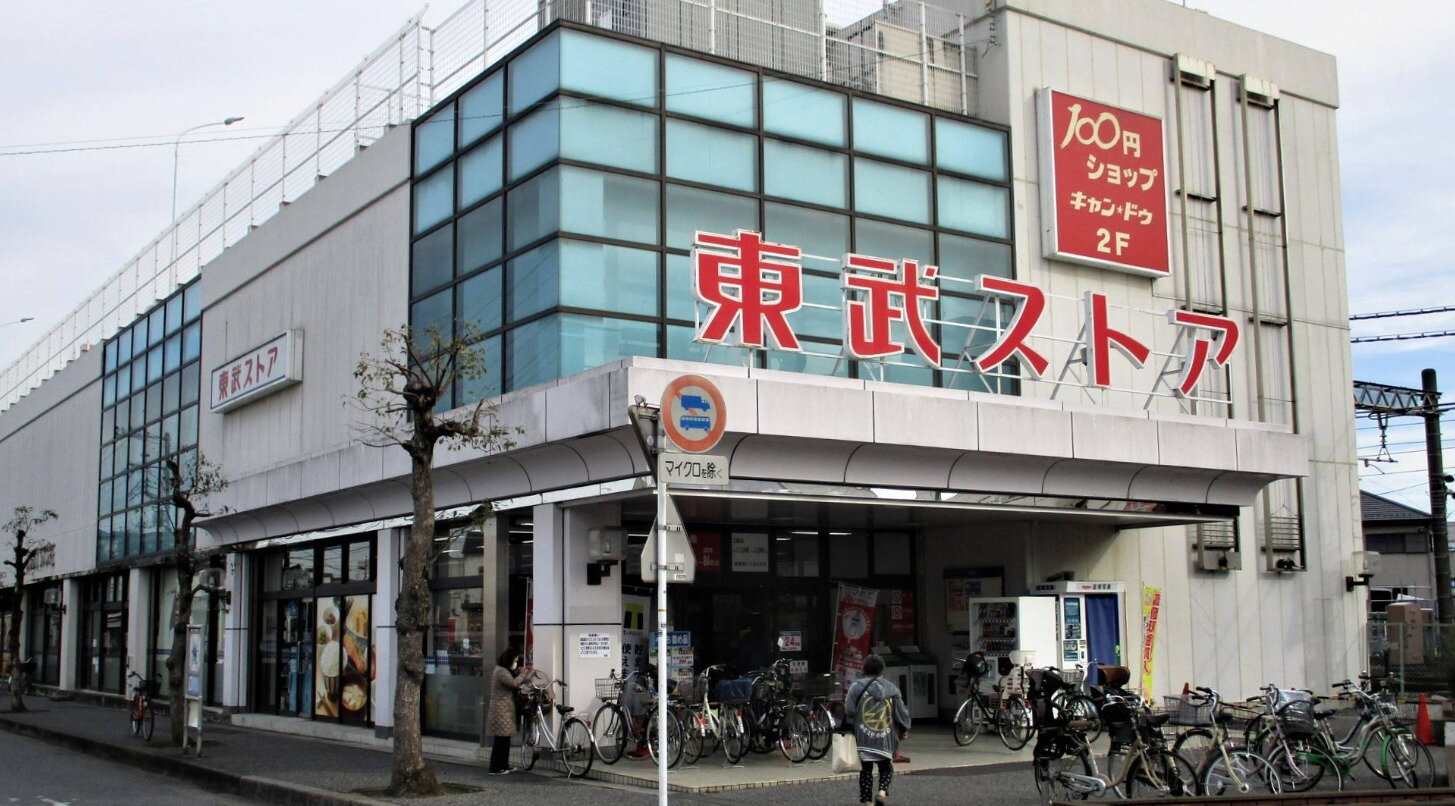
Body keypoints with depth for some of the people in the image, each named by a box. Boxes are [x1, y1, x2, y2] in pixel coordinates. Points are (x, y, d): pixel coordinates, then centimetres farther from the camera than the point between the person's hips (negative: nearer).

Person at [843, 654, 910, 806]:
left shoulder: (857, 687, -5)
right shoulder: (892, 689, 2)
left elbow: (849, 711, -10)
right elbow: (901, 713, 7)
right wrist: (904, 730, 23)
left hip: (863, 738, -1)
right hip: (886, 739, 1)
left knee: (866, 770, 10)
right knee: (886, 768, 14)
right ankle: (882, 791, -10)